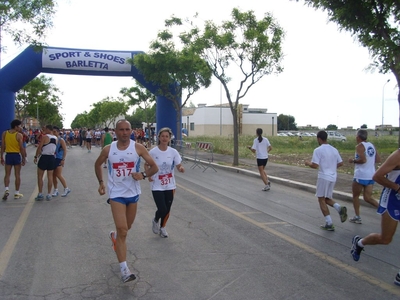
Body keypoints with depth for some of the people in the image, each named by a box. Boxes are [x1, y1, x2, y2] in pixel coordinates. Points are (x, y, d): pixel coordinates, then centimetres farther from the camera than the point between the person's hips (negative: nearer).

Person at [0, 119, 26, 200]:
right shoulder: (19, 135, -10)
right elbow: (21, 148, -11)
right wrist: (23, 158, -3)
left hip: (8, 155, 3)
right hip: (17, 155, -3)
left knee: (7, 174, 10)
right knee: (17, 175, 6)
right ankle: (17, 193, 12)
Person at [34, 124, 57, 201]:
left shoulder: (44, 137, -12)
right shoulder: (56, 138, 5)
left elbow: (39, 148, -11)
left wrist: (36, 157, -2)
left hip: (44, 157, -5)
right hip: (52, 157, 5)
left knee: (40, 176, 6)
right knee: (50, 176, 8)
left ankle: (40, 194, 7)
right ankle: (49, 194, 11)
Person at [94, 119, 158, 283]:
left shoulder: (138, 148, -8)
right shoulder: (108, 149, -5)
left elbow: (154, 167, -5)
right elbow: (97, 164, 14)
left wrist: (143, 175, -23)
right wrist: (101, 182, 4)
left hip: (133, 193, 2)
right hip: (116, 193, -2)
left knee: (126, 227, 20)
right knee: (122, 230, -12)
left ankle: (115, 236, 56)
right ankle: (124, 269, -6)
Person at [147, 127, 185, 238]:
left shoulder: (173, 152, -6)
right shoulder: (153, 152, -12)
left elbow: (179, 166, -2)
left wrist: (181, 168, -26)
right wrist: (149, 175, -14)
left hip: (170, 186, 3)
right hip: (157, 186, -3)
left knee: (167, 209, 11)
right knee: (162, 210, -10)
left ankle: (162, 227, 39)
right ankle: (155, 221, 27)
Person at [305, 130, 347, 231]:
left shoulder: (318, 150, -11)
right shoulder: (334, 149, 10)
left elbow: (315, 165, -16)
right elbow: (340, 163, 13)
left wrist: (308, 163, 4)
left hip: (323, 177, -7)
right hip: (333, 177, 7)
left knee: (321, 200, 5)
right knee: (327, 198, 21)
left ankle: (329, 224, 1)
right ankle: (340, 208, -7)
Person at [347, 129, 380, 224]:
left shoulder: (359, 146, -11)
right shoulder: (371, 145, 12)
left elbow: (363, 160, -23)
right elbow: (378, 160, 13)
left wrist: (353, 160, -8)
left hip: (361, 176, -7)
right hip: (371, 176, 7)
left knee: (355, 196, 11)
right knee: (368, 198, 8)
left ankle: (357, 217, 16)